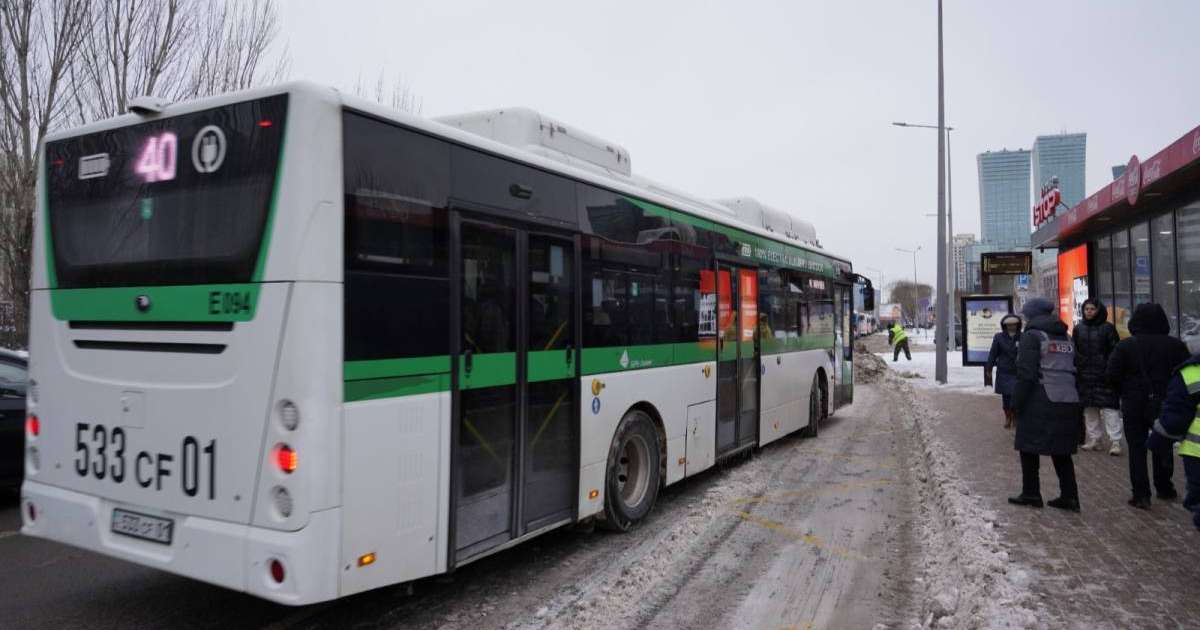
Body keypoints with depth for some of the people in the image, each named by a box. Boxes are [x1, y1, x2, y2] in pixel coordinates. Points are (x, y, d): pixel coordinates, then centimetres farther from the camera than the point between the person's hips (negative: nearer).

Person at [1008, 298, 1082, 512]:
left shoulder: (1032, 336, -7)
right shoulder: (1066, 338, 16)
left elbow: (1026, 374, -14)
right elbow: (1074, 370, 17)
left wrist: (1017, 402, -10)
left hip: (1040, 403, -7)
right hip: (1069, 403, 7)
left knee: (1029, 447, 4)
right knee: (1062, 451, 13)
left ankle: (1031, 494, 8)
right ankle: (1069, 496, 12)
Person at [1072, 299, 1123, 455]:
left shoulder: (1107, 328, -1)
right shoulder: (1078, 329, 11)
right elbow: (1074, 352, 13)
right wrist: (1074, 371, 6)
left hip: (1104, 375, -4)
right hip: (1084, 376, 4)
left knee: (1109, 407, -7)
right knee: (1089, 408, 9)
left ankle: (1115, 441, -6)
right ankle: (1094, 439, 17)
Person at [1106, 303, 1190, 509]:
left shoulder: (1124, 346, -8)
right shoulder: (1176, 345, -2)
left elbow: (1113, 376, -10)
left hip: (1135, 406, -2)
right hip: (1166, 405, 2)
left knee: (1137, 449, 2)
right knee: (1162, 446, 17)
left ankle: (1141, 495, 0)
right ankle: (1164, 489, 28)